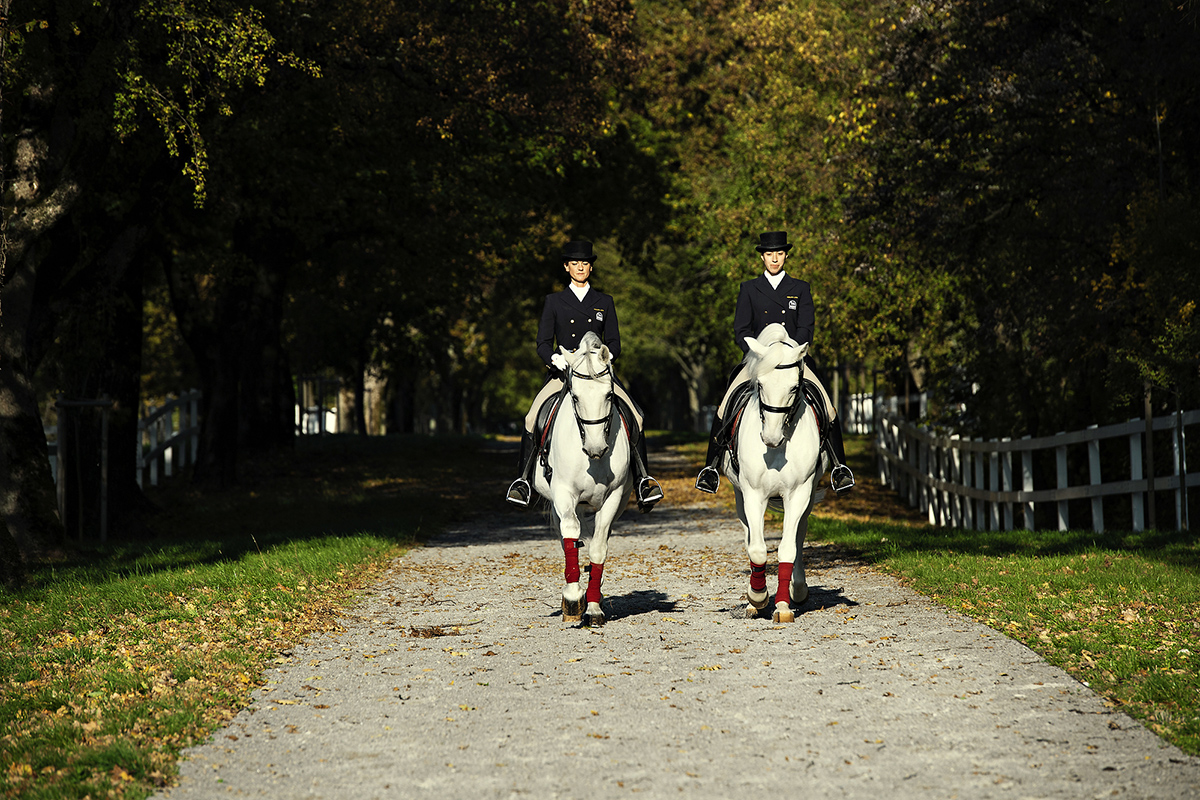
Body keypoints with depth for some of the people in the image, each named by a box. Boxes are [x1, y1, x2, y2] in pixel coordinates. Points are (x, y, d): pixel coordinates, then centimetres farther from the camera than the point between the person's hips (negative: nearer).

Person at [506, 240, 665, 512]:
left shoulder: (605, 302, 13)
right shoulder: (554, 301, 11)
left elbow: (614, 343, 9)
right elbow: (543, 343, 6)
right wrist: (558, 364, -14)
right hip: (562, 372, -1)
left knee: (634, 416, -22)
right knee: (533, 418, -25)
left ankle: (643, 479, -17)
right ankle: (524, 480, -16)